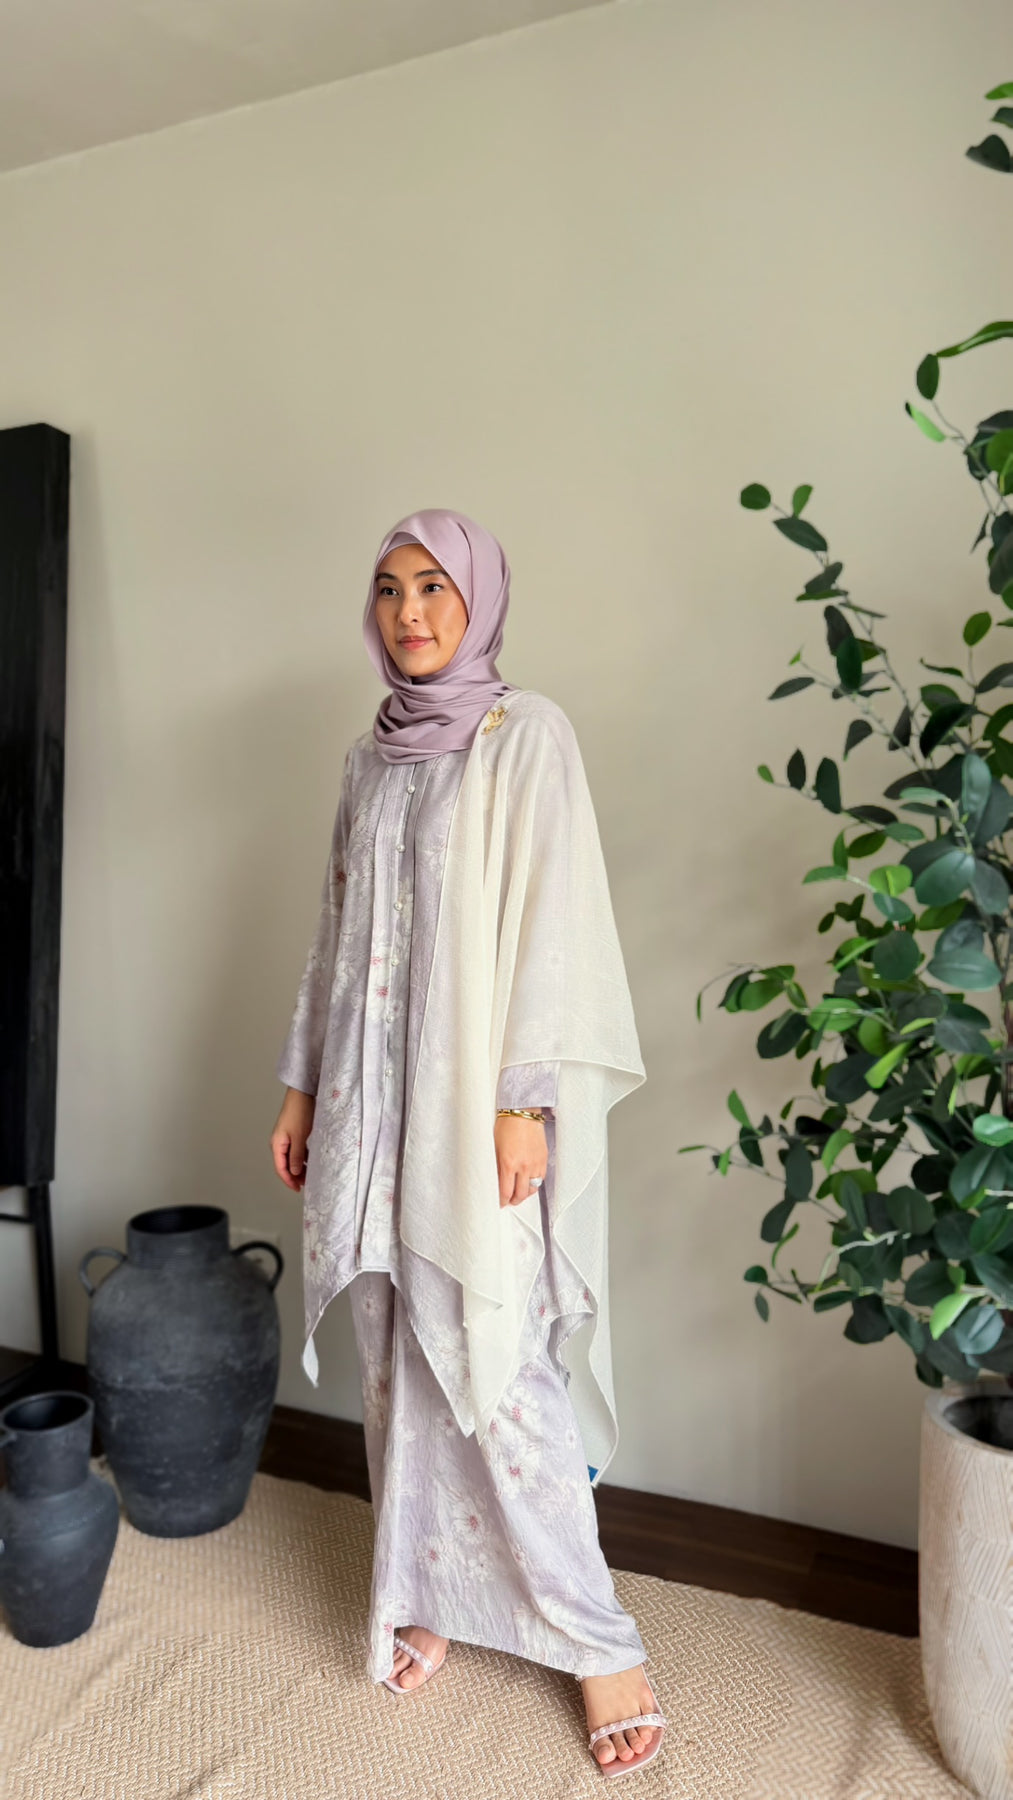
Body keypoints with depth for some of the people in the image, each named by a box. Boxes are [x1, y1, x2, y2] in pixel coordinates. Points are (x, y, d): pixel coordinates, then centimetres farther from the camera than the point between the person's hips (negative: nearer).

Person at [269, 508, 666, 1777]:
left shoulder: (526, 735, -4)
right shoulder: (370, 759, 13)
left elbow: (551, 923, -11)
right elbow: (336, 934, 16)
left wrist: (527, 1101, -17)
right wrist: (302, 1085, 14)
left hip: (474, 1102, -6)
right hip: (374, 1100, 6)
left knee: (491, 1371, -3)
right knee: (400, 1364, 13)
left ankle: (596, 1641, 17)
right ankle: (427, 1595, 32)